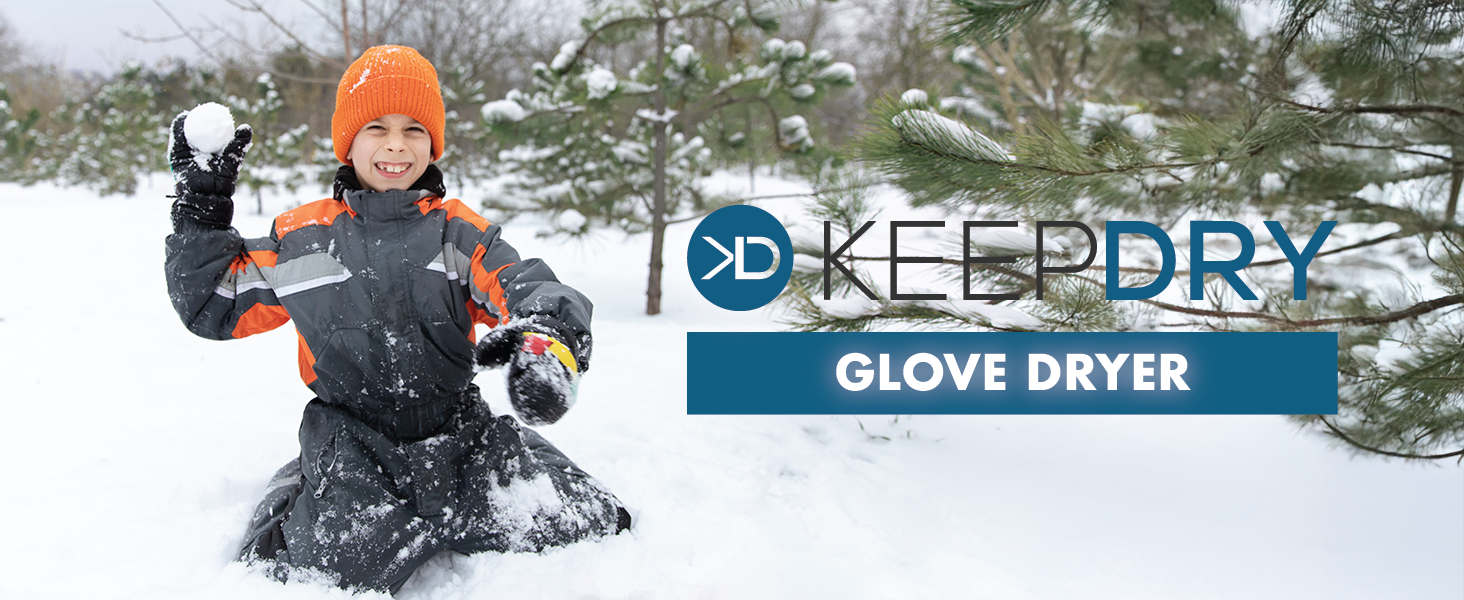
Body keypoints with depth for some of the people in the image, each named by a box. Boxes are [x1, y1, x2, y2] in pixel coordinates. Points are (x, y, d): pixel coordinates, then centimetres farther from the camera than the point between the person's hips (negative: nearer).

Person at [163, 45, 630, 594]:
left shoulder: (460, 232, 7)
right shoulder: (301, 238, 9)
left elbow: (534, 294, -7)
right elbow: (214, 306, 15)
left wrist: (546, 343, -32)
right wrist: (201, 208, 8)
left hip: (461, 433, 1)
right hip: (352, 443, -1)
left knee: (582, 527, -13)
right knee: (332, 567, -27)